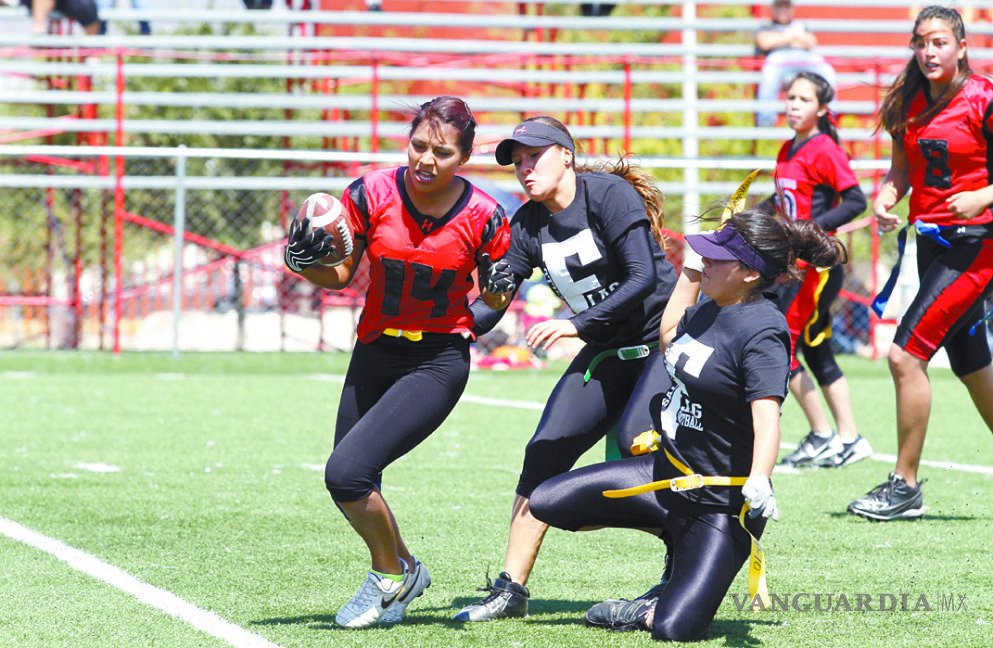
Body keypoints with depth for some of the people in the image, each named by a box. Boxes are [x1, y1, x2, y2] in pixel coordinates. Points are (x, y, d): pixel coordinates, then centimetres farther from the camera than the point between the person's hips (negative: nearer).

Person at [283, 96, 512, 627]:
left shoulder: (481, 216, -13)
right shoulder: (372, 194, -10)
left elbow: (492, 300, 2)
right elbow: (340, 275, 1)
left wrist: (499, 288, -20)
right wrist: (308, 261, -20)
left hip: (438, 360, -4)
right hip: (375, 353, 4)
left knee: (347, 471, -19)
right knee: (347, 486, 10)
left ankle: (392, 571, 7)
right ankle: (400, 575, 37)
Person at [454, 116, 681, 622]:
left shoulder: (610, 195, -15)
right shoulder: (528, 225, 4)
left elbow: (644, 279, -23)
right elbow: (490, 302, 1)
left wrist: (578, 324, -29)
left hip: (665, 337, -6)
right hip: (606, 353, 6)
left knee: (637, 440, -26)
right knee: (545, 451, -5)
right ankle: (511, 589, 1)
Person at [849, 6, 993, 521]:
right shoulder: (910, 104, 8)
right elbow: (901, 170, 17)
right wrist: (885, 200, -2)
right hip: (932, 241, 7)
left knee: (906, 354, -15)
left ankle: (906, 484, -7)